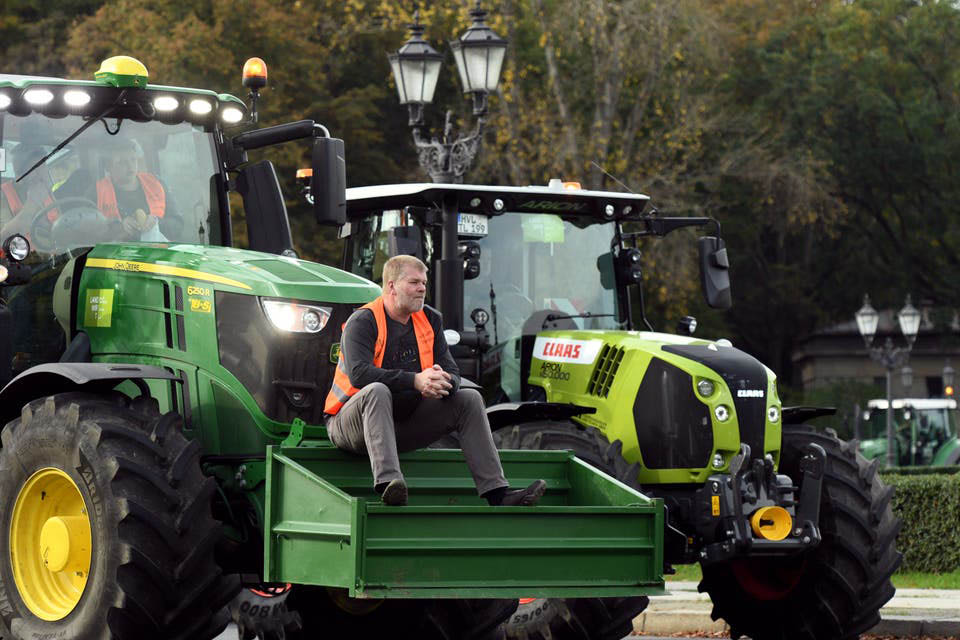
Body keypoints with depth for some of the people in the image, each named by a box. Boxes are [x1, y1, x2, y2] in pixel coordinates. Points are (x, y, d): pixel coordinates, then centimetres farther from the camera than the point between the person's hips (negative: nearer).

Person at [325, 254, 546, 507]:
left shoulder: (430, 320, 8)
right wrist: (415, 381, -37)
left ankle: (498, 493, -13)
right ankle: (387, 483, -57)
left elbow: (452, 371, 3)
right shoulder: (363, 322, -13)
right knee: (377, 391, -38)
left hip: (404, 424, 7)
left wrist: (442, 382, -24)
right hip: (349, 425, -6)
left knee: (469, 399, -4)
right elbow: (358, 373, -29)